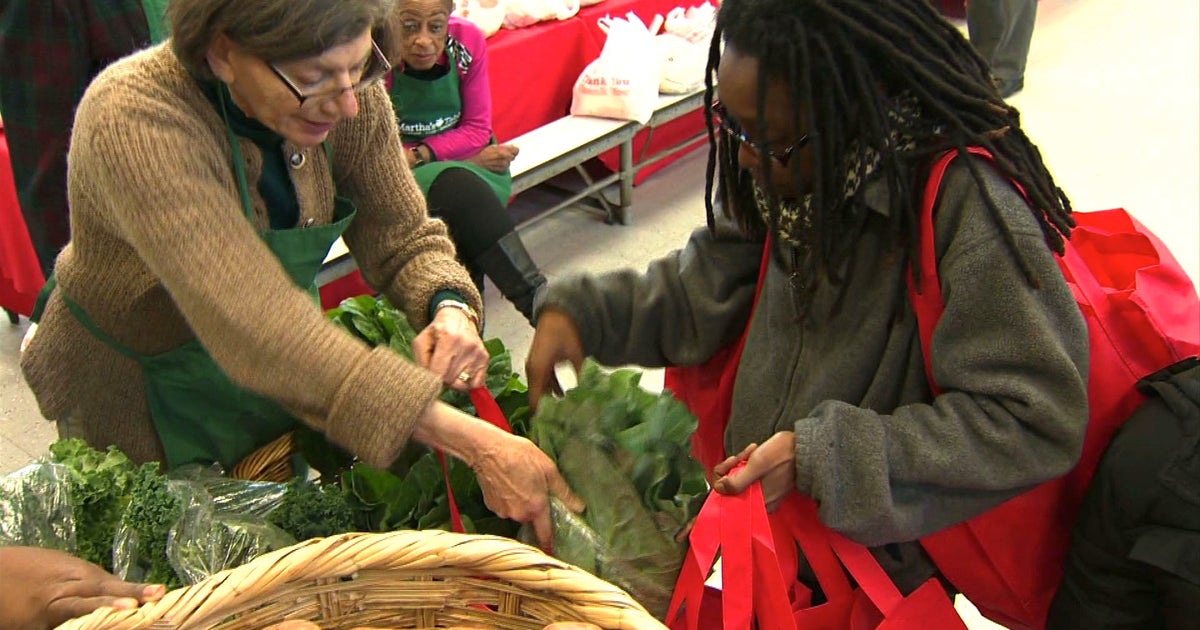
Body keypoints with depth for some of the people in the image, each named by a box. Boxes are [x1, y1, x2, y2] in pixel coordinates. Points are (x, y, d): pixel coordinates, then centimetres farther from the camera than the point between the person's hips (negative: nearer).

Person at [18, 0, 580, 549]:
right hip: (141, 393, -4)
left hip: (276, 377, 5)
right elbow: (256, 327, -45)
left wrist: (451, 310, -34)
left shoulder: (350, 96, -20)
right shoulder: (134, 121, -36)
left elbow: (403, 237, -10)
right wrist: (473, 442, -50)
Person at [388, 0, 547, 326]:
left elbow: (477, 131, -5)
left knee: (461, 219, -30)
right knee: (460, 187, -34)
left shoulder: (468, 40, -8)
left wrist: (419, 155, -21)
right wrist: (467, 158, -16)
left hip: (471, 167, 3)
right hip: (405, 177, -3)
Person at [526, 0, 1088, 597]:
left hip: (878, 550, -5)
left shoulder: (967, 205, -25)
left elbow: (1036, 421, -24)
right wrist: (579, 312, -9)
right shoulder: (792, 172, -5)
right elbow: (705, 287, 5)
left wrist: (819, 457, -26)